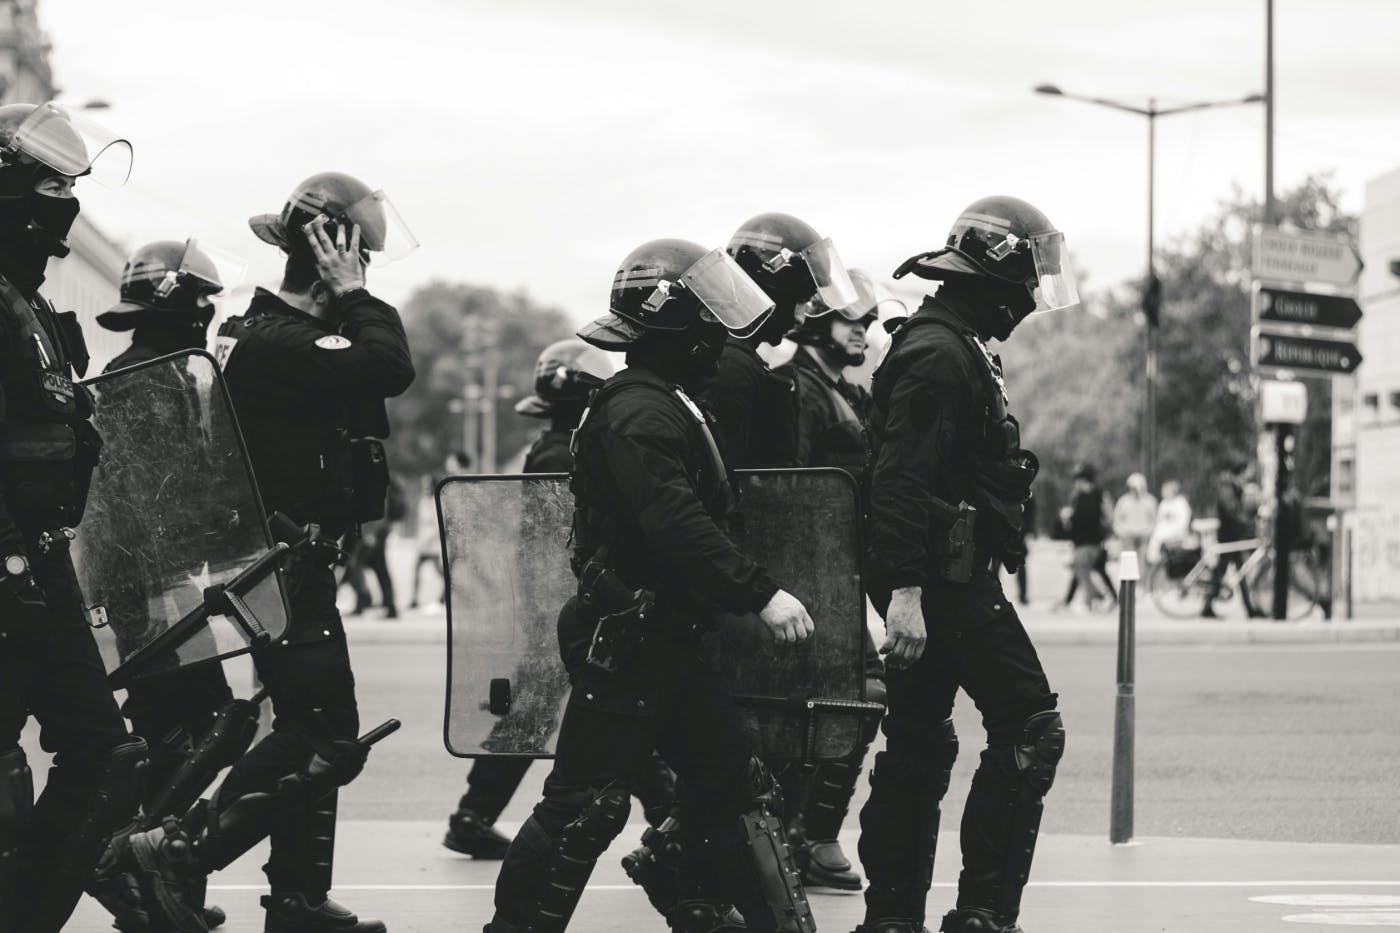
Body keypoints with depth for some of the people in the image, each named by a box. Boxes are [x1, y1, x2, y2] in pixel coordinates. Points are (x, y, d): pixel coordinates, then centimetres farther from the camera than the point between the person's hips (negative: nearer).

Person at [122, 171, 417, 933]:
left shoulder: (259, 332, 14)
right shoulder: (278, 343, -20)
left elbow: (377, 369, 19)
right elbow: (391, 367, -27)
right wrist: (350, 294, -17)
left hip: (295, 567, 11)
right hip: (287, 573, -11)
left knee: (313, 735, 15)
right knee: (325, 743, -10)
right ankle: (178, 851, -8)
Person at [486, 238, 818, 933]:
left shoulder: (667, 406, 16)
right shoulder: (640, 412, -18)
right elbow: (677, 525, -29)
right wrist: (760, 595, -31)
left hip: (665, 637, 11)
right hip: (624, 639, -11)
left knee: (731, 783, 12)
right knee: (587, 803, -6)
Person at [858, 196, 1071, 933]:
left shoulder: (956, 348, 20)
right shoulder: (940, 353, -14)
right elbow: (902, 478, -22)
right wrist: (903, 589, -28)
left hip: (940, 578, 11)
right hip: (944, 578, -11)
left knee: (918, 745, 11)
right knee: (1029, 726, -8)